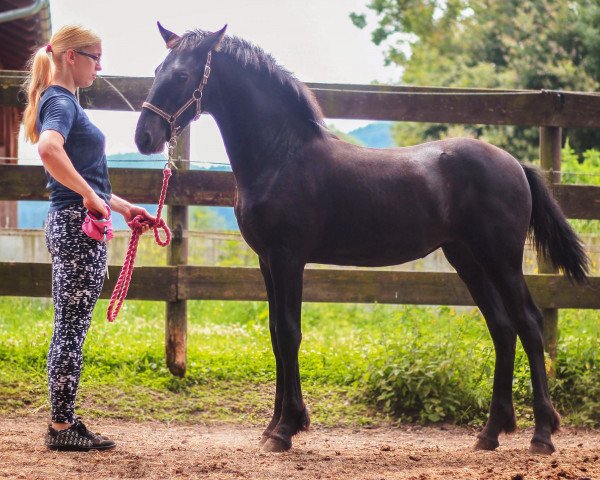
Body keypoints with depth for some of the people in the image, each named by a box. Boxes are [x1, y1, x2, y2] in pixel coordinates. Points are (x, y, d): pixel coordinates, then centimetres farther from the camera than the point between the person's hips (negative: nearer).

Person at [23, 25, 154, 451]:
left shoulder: (65, 103, 18)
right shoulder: (60, 103, -13)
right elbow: (50, 149, -36)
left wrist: (124, 207, 25)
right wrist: (91, 197, -29)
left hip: (77, 226, 10)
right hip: (78, 226, -10)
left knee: (70, 330, 13)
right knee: (72, 329, -5)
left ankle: (63, 422, 18)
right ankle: (62, 427, 0)